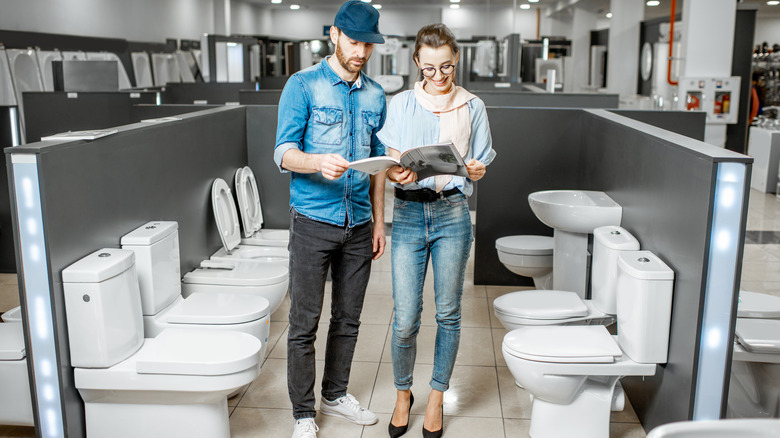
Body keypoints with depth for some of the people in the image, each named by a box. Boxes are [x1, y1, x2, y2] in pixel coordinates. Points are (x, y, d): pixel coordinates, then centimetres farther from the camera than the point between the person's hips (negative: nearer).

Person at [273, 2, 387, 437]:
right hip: (314, 221, -5)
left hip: (359, 224, 5)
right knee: (305, 323, 1)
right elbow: (284, 152, -10)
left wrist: (379, 220, 11)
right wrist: (319, 162, -32)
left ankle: (335, 394, 32)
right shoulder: (303, 85, -4)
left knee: (348, 319, 14)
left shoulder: (375, 95, 11)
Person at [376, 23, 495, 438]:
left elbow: (479, 166, 9)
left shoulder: (472, 107, 6)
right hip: (408, 213, 0)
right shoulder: (400, 104, 5)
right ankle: (402, 394, 25)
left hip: (452, 213, 1)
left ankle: (436, 398, 26)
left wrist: (476, 171, -14)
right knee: (405, 319, -1)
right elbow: (390, 162, 2)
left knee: (448, 312, 7)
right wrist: (398, 173, -21)